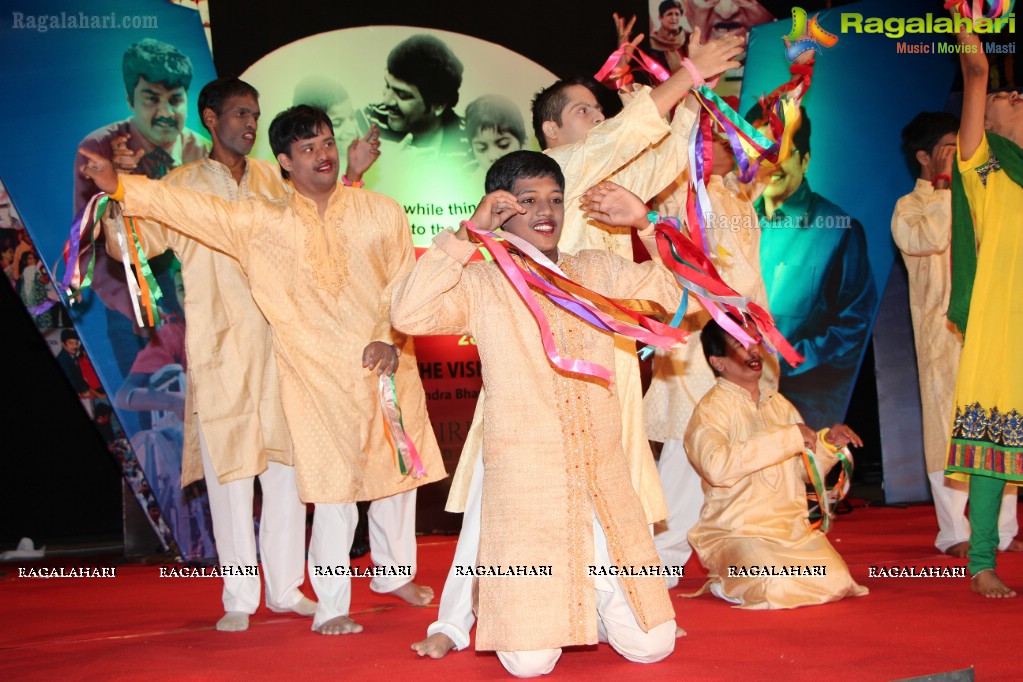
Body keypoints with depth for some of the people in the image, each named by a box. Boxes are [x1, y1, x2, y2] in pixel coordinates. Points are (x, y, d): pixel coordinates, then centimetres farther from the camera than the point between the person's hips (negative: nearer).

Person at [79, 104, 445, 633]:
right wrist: (120, 186, -7)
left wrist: (393, 339, -13)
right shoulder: (261, 223, 2)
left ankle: (395, 573, 38)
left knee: (398, 471, 14)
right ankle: (330, 605, 7)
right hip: (318, 378, -2)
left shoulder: (382, 214, 4)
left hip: (388, 367, 3)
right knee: (335, 488, -7)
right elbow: (190, 208, 1)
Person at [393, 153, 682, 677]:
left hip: (606, 485, 4)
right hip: (525, 490, -4)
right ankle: (530, 603, 27)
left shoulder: (598, 272, 12)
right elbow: (408, 315, -17)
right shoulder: (481, 285, -1)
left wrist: (645, 221, 1)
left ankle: (587, 598, 32)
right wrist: (467, 234, -15)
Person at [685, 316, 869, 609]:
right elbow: (716, 466, -27)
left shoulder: (779, 404, 15)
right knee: (778, 589, -29)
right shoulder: (711, 409, -7)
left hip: (793, 529, 6)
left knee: (836, 583, -15)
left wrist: (827, 443, -2)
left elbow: (806, 471, 20)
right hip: (736, 534, -6)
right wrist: (788, 437, -22)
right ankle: (727, 582, 4)